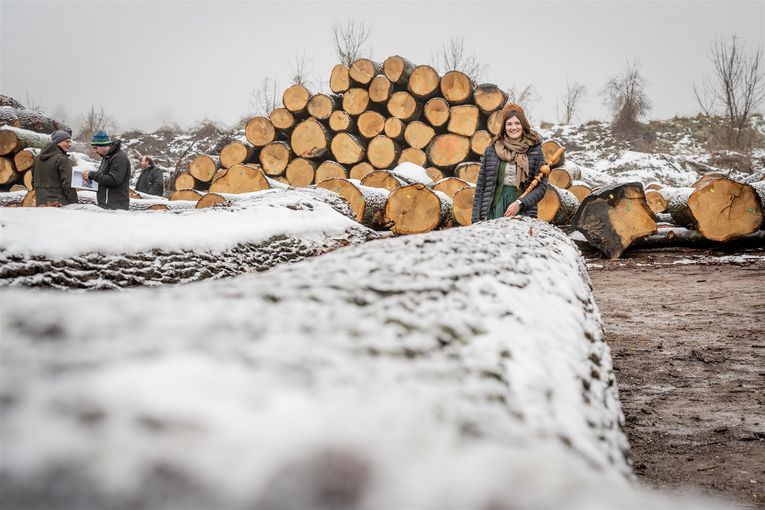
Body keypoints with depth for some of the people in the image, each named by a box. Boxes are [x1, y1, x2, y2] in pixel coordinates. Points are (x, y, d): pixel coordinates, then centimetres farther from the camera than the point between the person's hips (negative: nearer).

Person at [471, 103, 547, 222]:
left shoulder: (534, 150, 3)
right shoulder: (491, 150, 6)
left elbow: (541, 186, 3)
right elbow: (481, 186, 9)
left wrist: (519, 203, -10)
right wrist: (477, 220, 4)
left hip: (523, 212, -1)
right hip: (495, 210, 1)